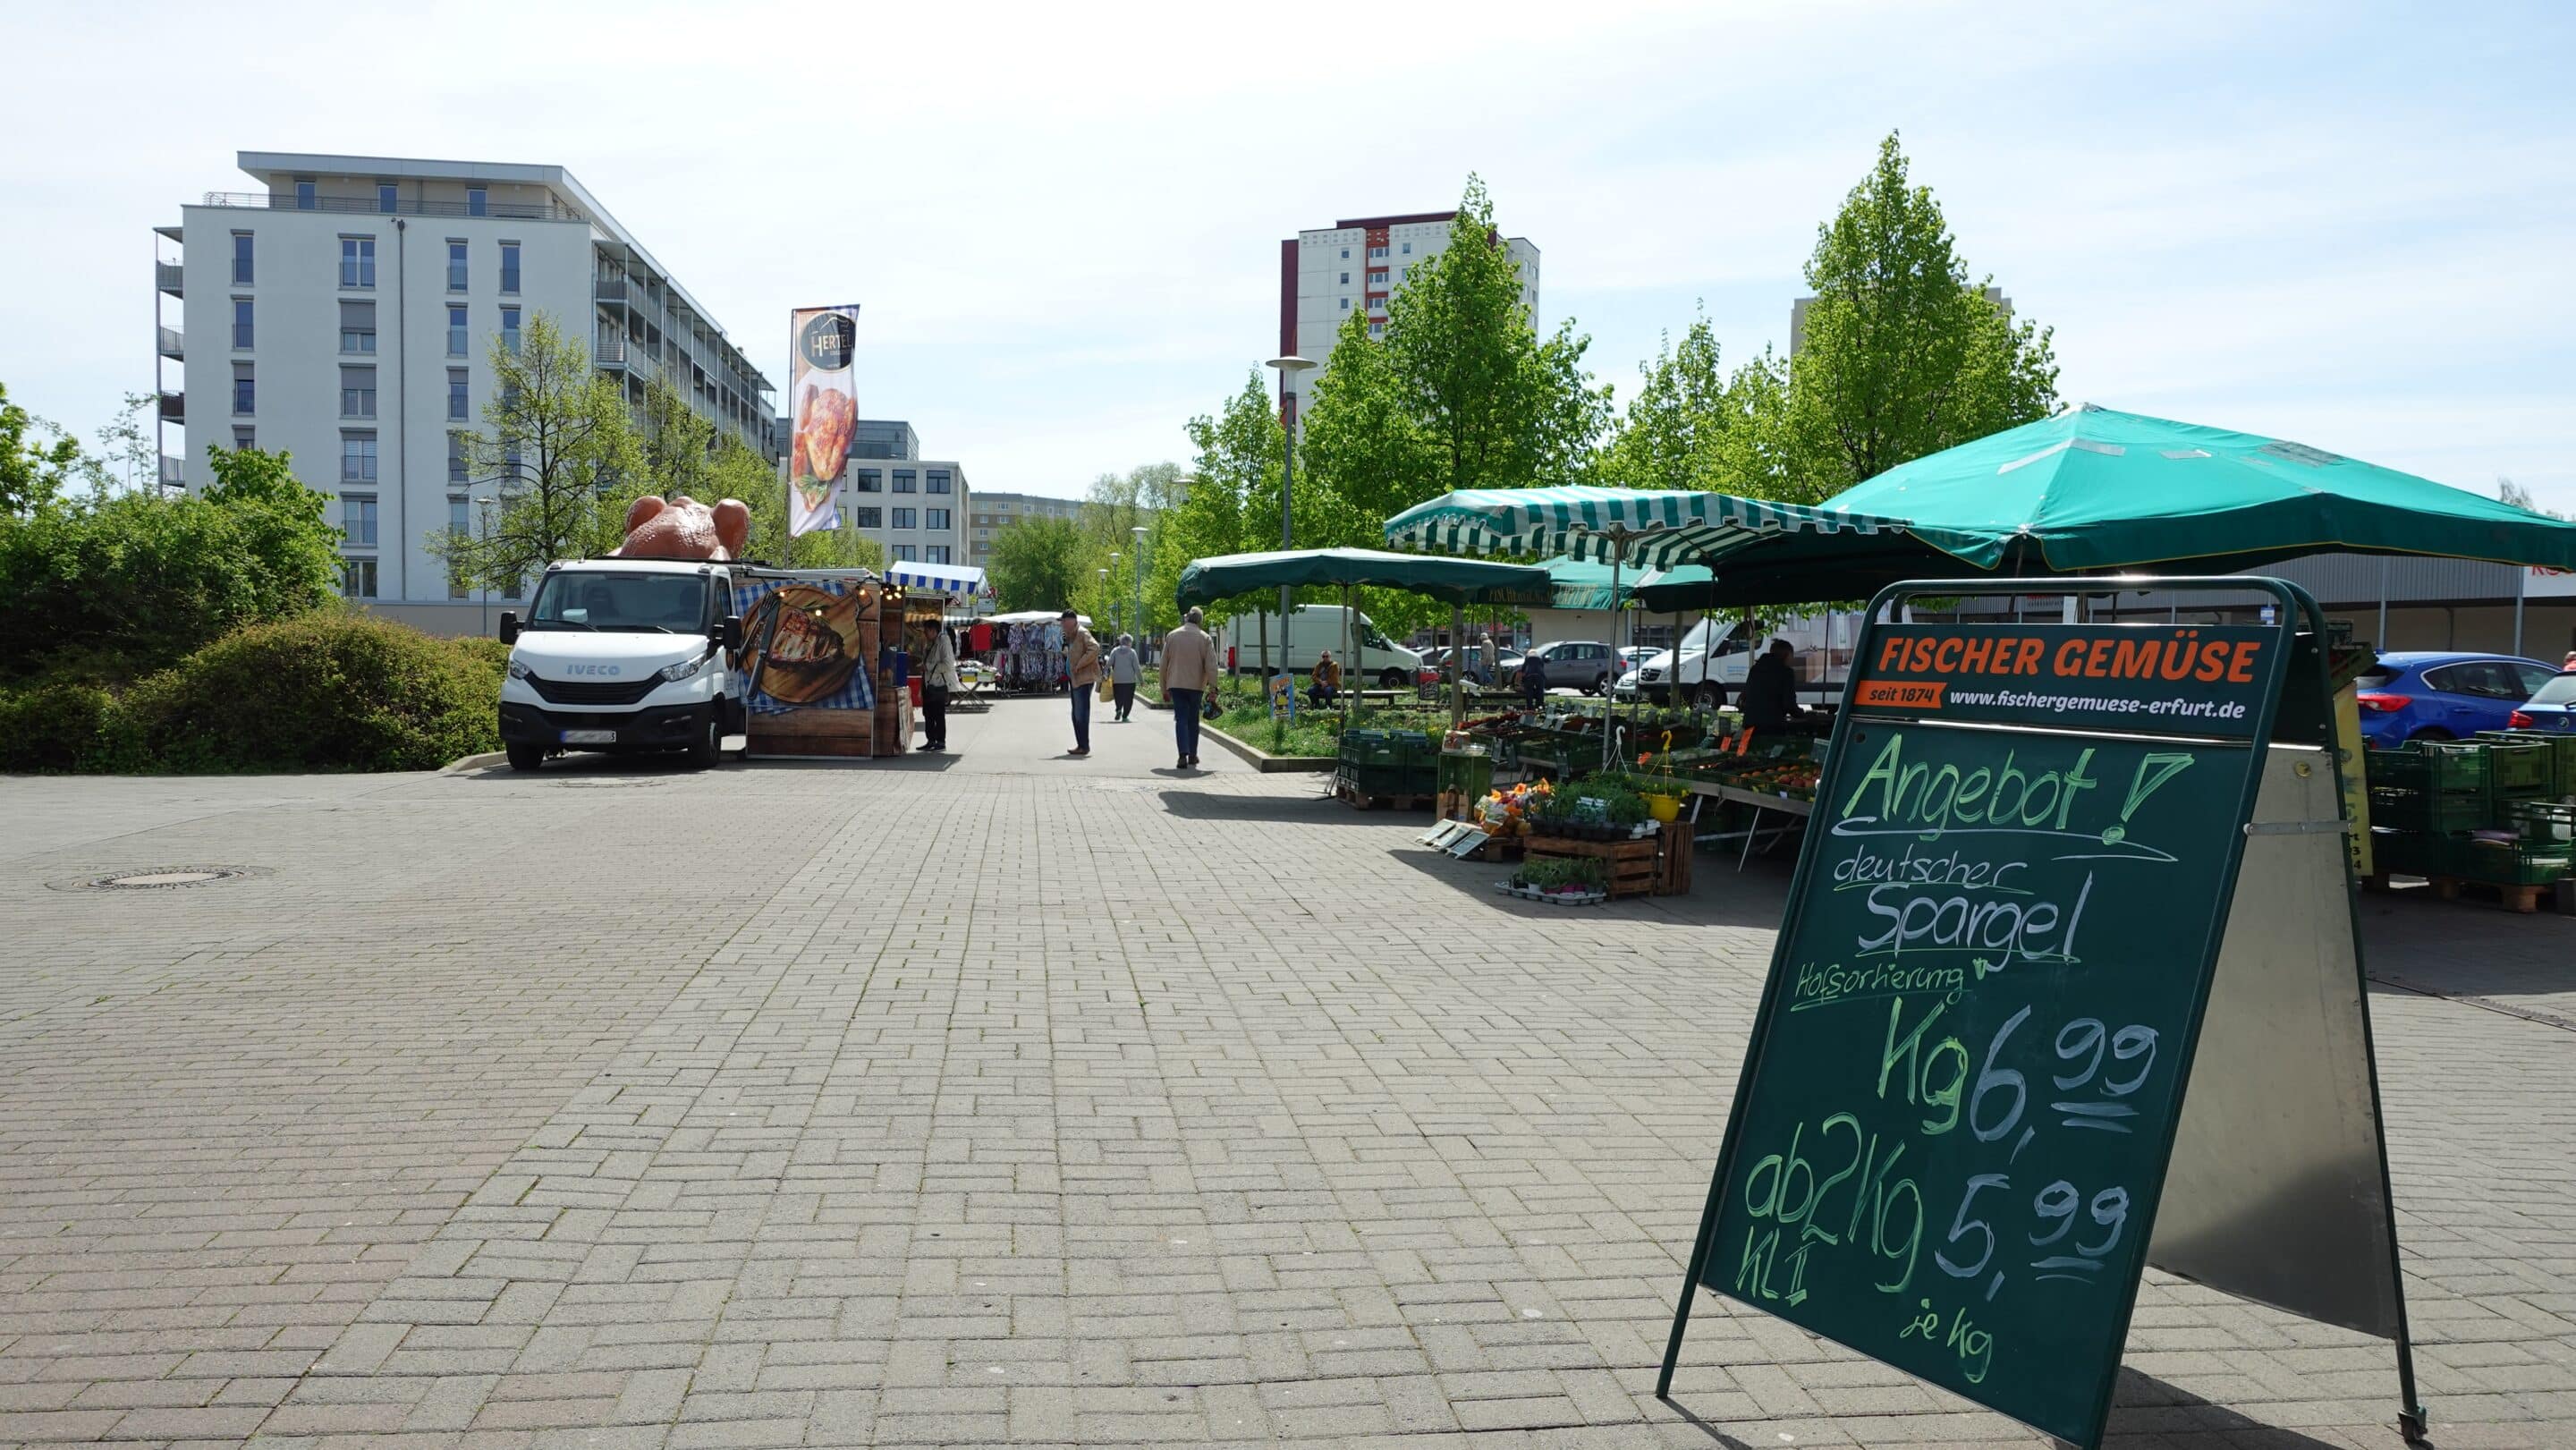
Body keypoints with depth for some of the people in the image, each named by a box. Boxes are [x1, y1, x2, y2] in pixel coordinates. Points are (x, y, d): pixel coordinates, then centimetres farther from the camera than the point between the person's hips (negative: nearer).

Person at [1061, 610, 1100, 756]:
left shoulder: (1082, 633, -11)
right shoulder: (1072, 635, 18)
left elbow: (1094, 648, -25)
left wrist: (1079, 665, -21)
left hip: (1084, 679, -11)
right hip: (1076, 680, 11)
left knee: (1081, 714, -9)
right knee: (1076, 715, 14)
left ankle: (1084, 746, -5)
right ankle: (1081, 745, 19)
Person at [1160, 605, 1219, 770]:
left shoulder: (1172, 636, 5)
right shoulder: (1205, 638, 0)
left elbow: (1164, 665, 8)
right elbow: (1211, 666, -7)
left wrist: (1164, 689, 14)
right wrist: (1213, 688, -4)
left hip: (1176, 684, 0)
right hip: (1196, 685, 0)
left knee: (1181, 719, -3)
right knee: (1193, 721, 13)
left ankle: (1183, 755, -20)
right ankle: (1192, 756, 19)